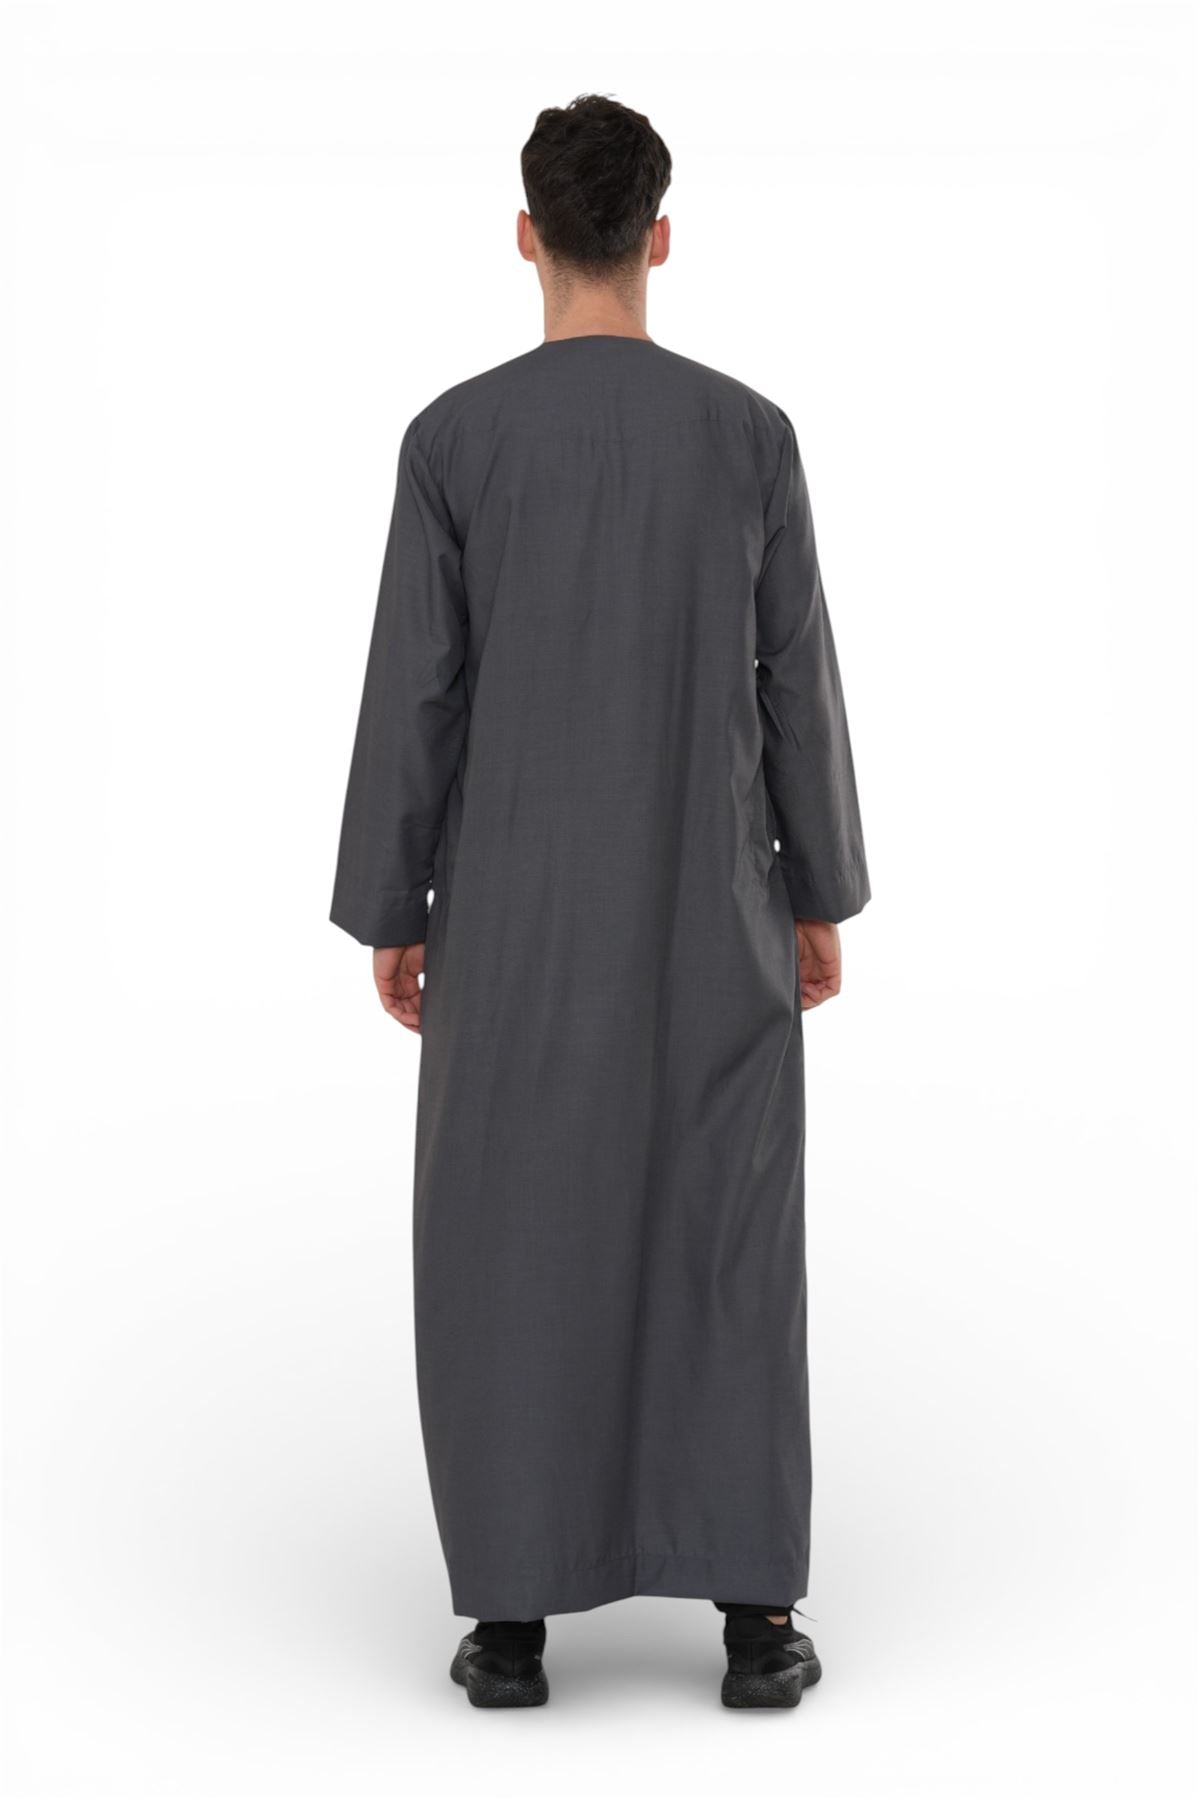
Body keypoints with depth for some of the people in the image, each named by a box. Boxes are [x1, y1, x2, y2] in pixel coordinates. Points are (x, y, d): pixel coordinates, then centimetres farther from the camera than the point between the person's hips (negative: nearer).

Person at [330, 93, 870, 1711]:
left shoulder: (454, 437, -6)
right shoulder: (750, 432, -2)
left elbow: (413, 692, -6)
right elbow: (798, 685, 1)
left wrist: (388, 913, 3)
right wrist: (821, 897, 10)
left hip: (516, 909, -1)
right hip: (711, 908, 1)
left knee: (506, 1248, 6)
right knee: (729, 1245, 6)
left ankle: (513, 1618, 6)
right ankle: (755, 1616, 4)